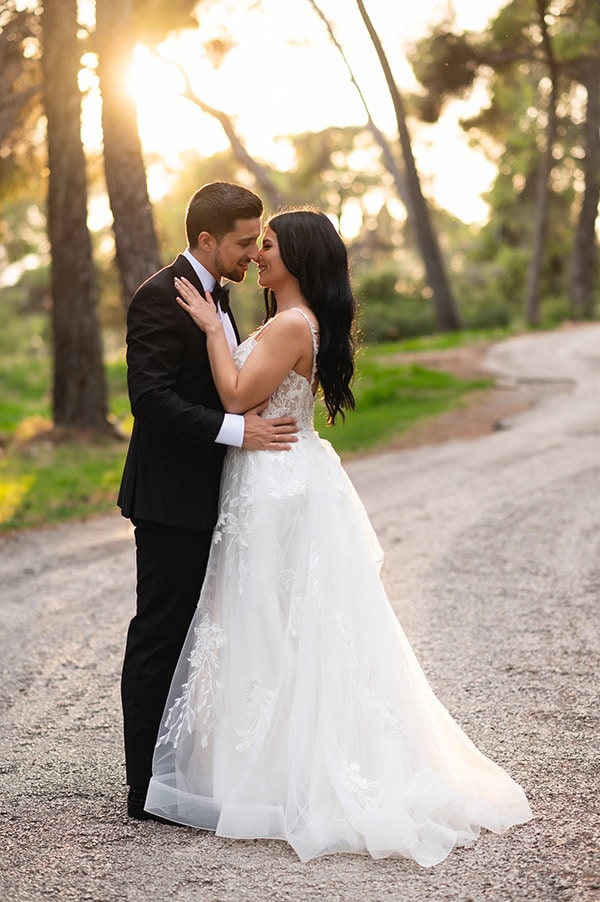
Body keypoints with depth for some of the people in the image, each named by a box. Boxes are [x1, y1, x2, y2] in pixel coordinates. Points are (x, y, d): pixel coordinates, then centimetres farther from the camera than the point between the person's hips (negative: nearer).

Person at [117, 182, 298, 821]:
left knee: (188, 637, 15)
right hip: (171, 502, -9)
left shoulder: (213, 296, 14)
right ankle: (147, 788, 6)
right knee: (158, 638, -2)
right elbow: (150, 396, -25)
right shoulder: (161, 296, -16)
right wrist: (236, 429, -27)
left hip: (204, 499, 9)